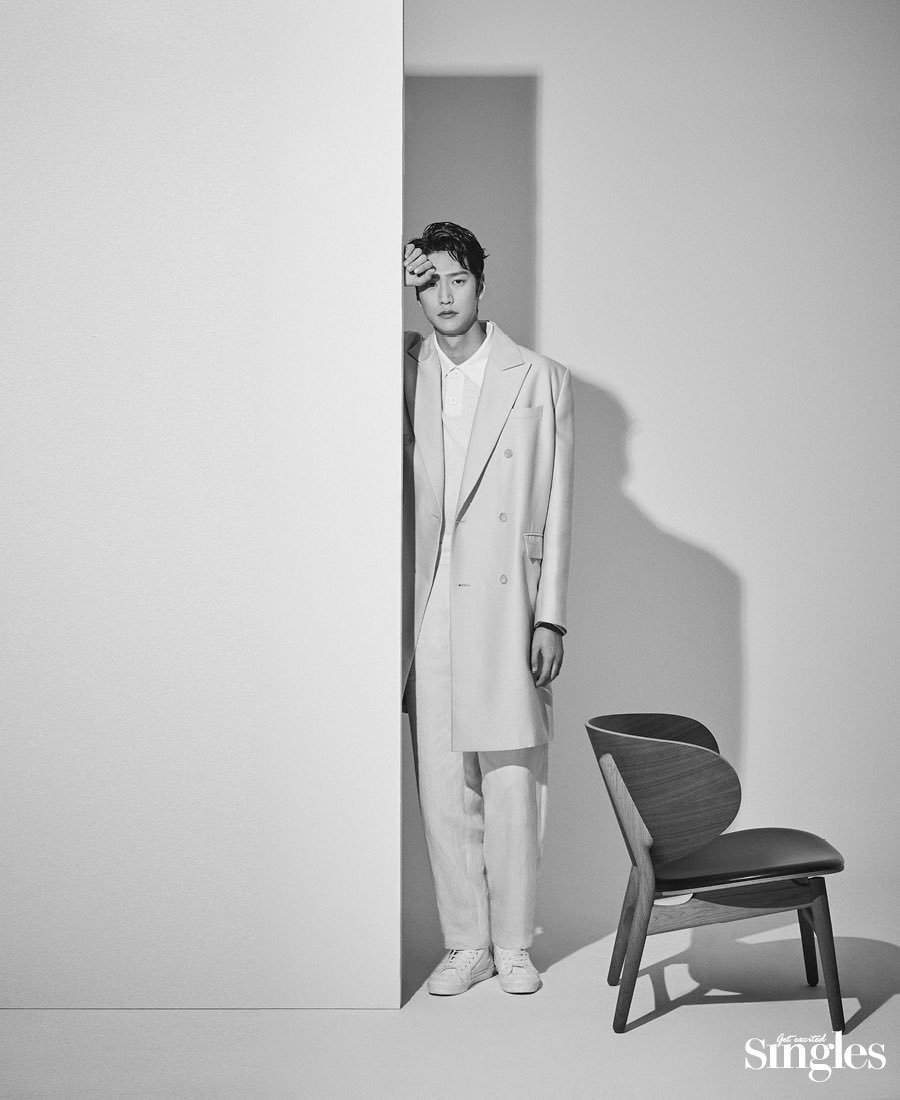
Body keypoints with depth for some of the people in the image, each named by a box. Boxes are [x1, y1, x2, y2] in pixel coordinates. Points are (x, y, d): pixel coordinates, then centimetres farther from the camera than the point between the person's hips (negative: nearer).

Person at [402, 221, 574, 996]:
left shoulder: (541, 379, 4)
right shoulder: (405, 372, 10)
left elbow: (557, 505, 2)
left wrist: (551, 617, -3)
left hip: (508, 608, -2)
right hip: (430, 611, 2)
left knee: (513, 784, 2)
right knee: (443, 787, 4)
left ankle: (514, 945, 15)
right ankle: (465, 944, 17)